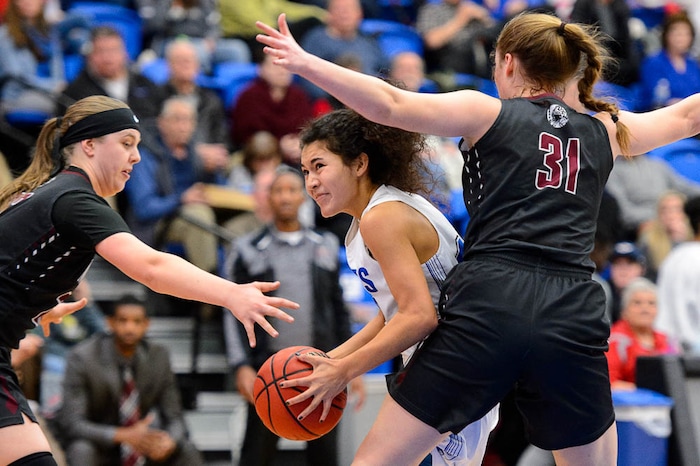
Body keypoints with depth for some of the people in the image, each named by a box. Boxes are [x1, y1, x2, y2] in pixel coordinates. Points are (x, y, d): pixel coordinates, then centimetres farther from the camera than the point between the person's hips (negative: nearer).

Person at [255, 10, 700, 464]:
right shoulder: (607, 131, 19)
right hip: (573, 318, 3)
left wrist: (303, 62, 2)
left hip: (488, 306, -3)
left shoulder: (487, 113, 9)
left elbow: (389, 104, -3)